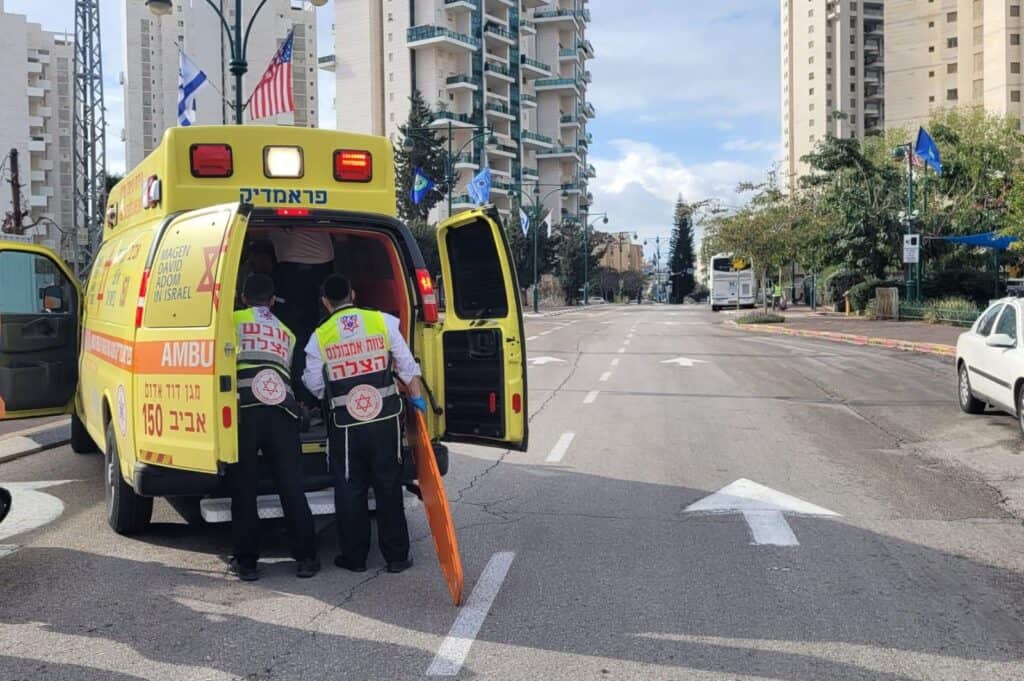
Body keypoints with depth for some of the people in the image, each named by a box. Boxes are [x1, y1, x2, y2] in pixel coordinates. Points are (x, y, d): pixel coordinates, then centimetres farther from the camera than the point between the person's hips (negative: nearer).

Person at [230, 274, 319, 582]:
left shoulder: (232, 321, 12)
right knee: (291, 487, 7)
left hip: (243, 411, -3)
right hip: (282, 410, 3)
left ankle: (246, 562, 9)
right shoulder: (286, 332, 25)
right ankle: (306, 558, 11)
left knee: (243, 489, 5)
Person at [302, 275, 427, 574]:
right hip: (387, 418, 1)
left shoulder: (319, 336, -1)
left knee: (350, 490, 12)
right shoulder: (383, 321, -1)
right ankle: (396, 556, 16)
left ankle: (355, 557, 18)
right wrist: (417, 398, 12)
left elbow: (314, 385, 5)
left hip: (345, 424, -1)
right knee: (389, 487, 11)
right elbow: (407, 366, 2)